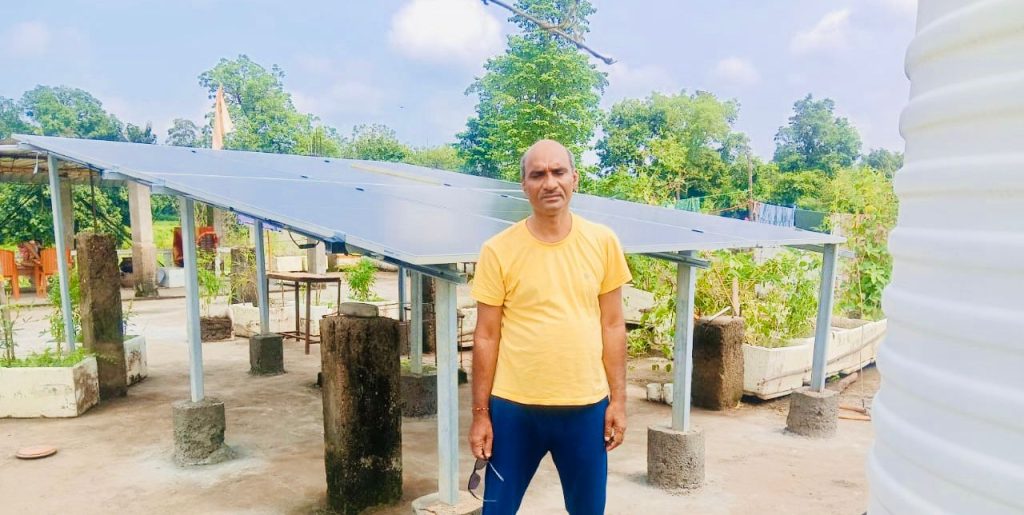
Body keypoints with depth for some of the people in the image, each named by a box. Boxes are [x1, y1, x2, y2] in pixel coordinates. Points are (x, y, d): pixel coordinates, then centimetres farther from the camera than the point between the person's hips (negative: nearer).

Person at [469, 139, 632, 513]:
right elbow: (486, 336, -3)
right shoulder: (498, 251, -7)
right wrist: (480, 412, -2)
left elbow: (612, 325, 4)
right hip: (514, 408, -1)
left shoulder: (602, 242, -1)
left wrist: (618, 399, 3)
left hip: (586, 406, 2)